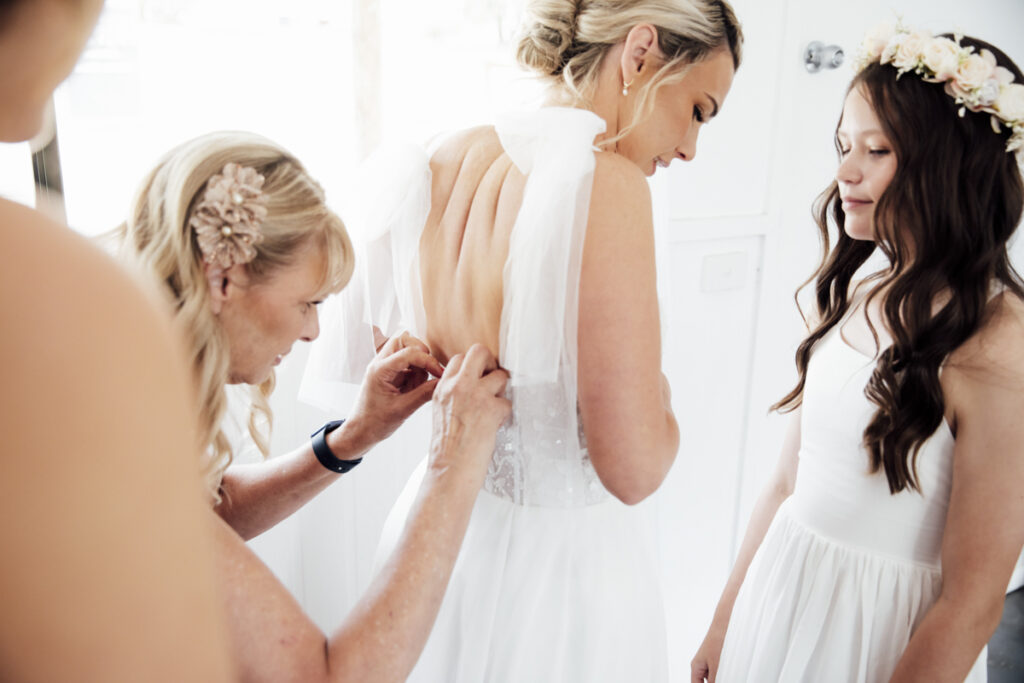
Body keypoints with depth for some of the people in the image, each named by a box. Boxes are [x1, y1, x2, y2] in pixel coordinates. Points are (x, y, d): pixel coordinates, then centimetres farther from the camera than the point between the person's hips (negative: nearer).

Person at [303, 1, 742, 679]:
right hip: (561, 554, -6)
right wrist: (658, 391, -6)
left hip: (434, 523, 7)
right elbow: (634, 469, -25)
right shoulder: (607, 184, -25)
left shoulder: (436, 165, -3)